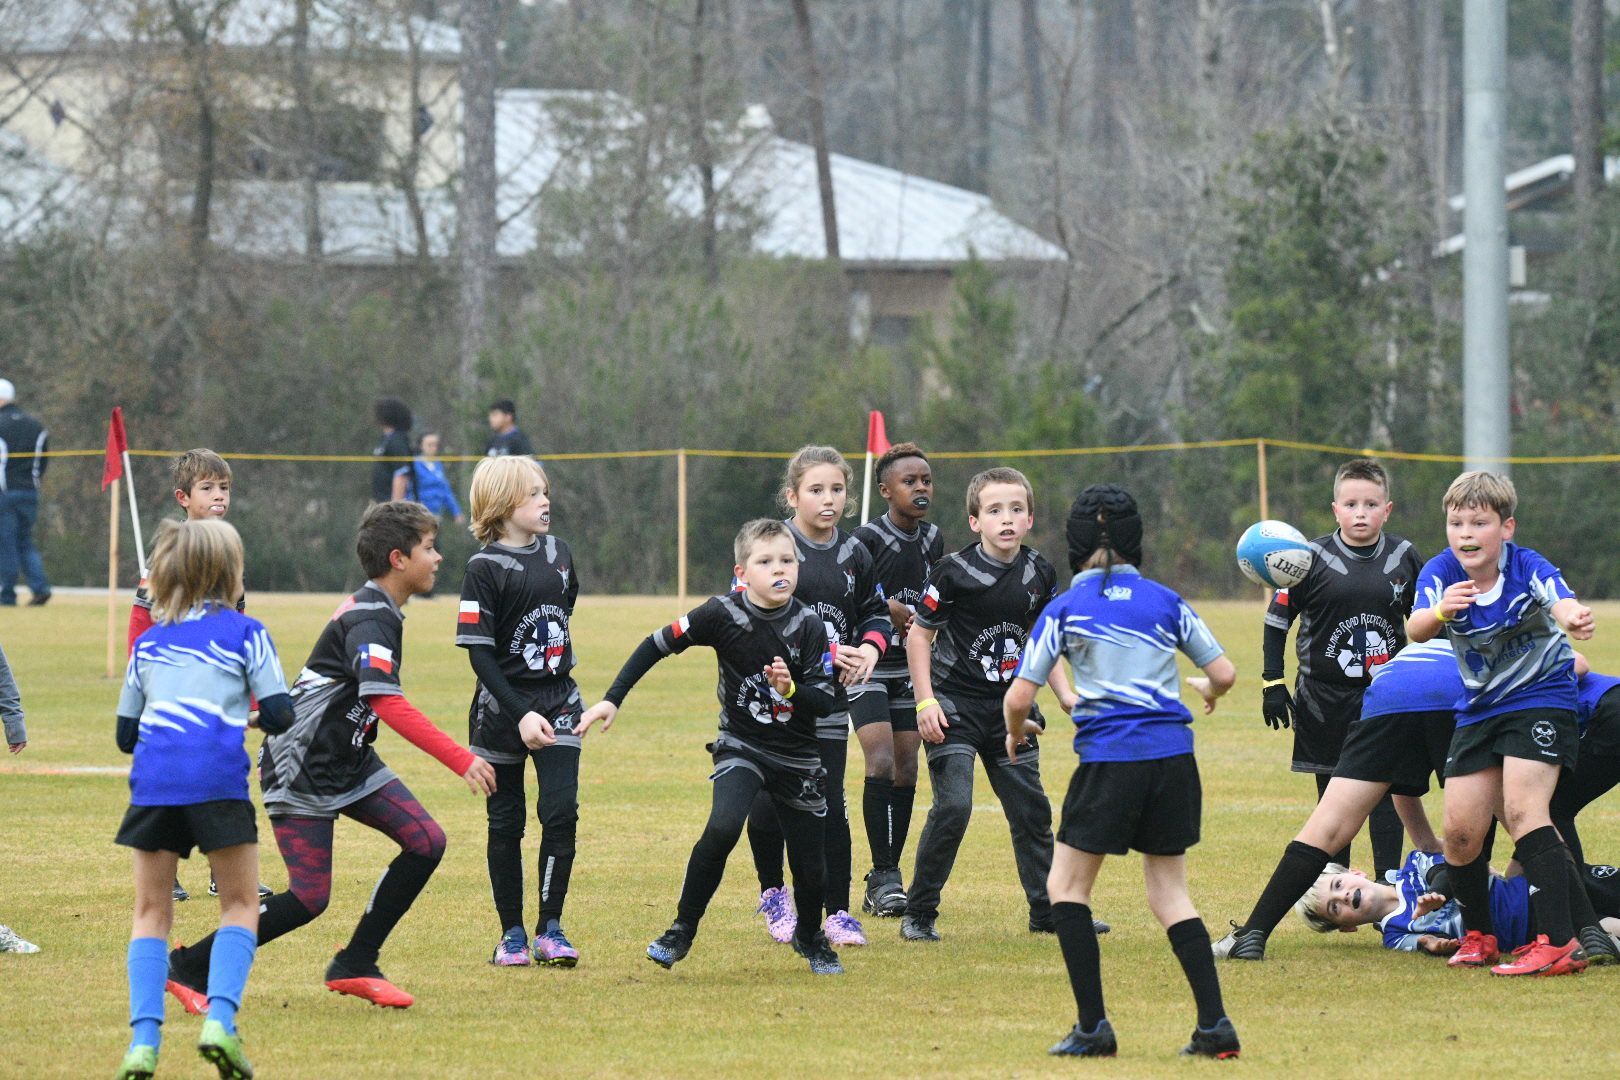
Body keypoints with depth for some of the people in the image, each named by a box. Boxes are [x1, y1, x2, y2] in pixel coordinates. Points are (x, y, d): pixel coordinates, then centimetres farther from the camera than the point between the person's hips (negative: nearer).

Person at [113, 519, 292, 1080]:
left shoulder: (149, 641, 19)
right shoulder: (245, 632, 8)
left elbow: (126, 733, 21)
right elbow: (278, 715, 2)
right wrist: (258, 715, 25)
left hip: (153, 782, 3)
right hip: (217, 781, -3)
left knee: (151, 912, 12)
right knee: (240, 904, 11)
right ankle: (219, 1019, -11)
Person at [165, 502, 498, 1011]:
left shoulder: (375, 611, 11)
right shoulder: (370, 621, -21)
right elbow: (388, 704, -34)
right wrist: (461, 760, -37)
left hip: (348, 760, 10)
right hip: (301, 772, -10)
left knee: (426, 842, -6)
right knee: (309, 897, -12)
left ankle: (354, 966, 3)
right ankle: (191, 968, 4)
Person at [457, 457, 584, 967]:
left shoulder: (557, 553, 4)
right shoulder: (485, 569, -12)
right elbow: (479, 652, -16)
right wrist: (521, 715, -21)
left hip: (558, 700, 4)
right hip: (503, 708, -4)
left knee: (561, 811, -10)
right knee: (506, 824, 5)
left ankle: (550, 928, -3)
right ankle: (512, 933, 15)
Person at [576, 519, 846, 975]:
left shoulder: (808, 625, -13)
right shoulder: (723, 614, -15)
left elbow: (827, 702, -12)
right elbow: (656, 645, -6)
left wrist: (792, 689, -32)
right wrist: (611, 700, -9)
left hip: (798, 760, 2)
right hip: (741, 746, -2)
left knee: (810, 864, 6)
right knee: (723, 828, -28)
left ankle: (809, 938, 38)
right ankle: (682, 931, -12)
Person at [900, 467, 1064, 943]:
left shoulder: (1039, 574, 2)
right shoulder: (955, 571, -14)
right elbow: (919, 633, -6)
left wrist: (1065, 695, 9)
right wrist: (926, 701, -13)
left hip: (1008, 707, 5)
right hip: (954, 703, -5)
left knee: (1031, 809, 8)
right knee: (953, 806, -16)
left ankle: (1048, 912, 21)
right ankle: (918, 914, -4)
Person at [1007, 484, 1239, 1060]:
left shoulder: (1064, 609, 0)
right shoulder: (1165, 601, 8)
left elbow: (1018, 698, -2)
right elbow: (1224, 674, 10)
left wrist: (1015, 736, 20)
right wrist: (1205, 688, 34)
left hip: (1110, 761, -4)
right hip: (1174, 757, 4)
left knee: (1067, 886, 11)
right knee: (1169, 893, 13)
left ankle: (1093, 1027, 3)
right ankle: (1215, 1024, 2)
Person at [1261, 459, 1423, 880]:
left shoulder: (1405, 558, 1)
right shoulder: (1313, 559, -7)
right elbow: (1277, 619, 0)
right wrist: (1272, 684, -4)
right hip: (1326, 698, -1)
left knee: (1387, 794, 0)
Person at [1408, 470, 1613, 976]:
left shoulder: (1527, 568, -20)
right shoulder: (1442, 571, -11)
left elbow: (1562, 602, -40)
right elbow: (1414, 630, -28)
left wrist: (1574, 618, -65)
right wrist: (1440, 612, -52)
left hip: (1541, 698, -5)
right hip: (1479, 708, 5)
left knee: (1522, 811, -22)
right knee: (1460, 830, -1)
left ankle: (1560, 943, -27)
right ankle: (1477, 935, 22)